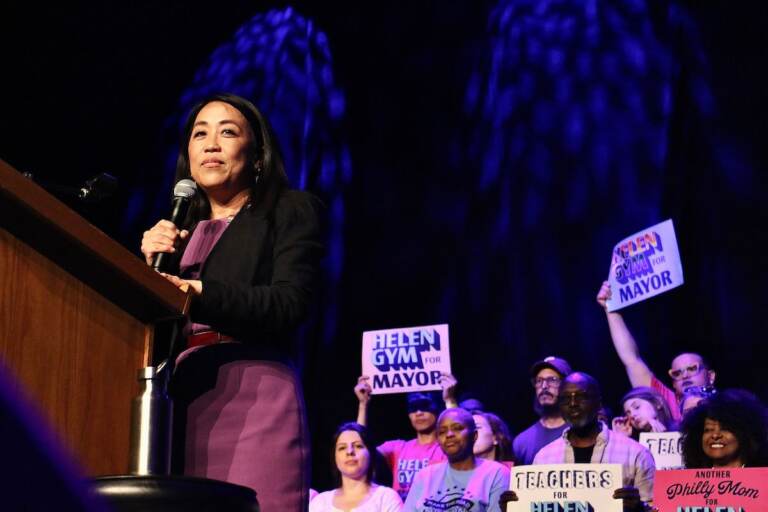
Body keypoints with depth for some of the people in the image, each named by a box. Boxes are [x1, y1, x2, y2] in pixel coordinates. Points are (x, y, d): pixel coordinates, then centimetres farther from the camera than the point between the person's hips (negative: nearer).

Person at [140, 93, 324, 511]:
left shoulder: (290, 210, 10)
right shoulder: (175, 230, 24)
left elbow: (288, 304, -6)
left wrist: (198, 294, -16)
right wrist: (150, 268, 2)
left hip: (254, 395, -4)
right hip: (177, 398, 4)